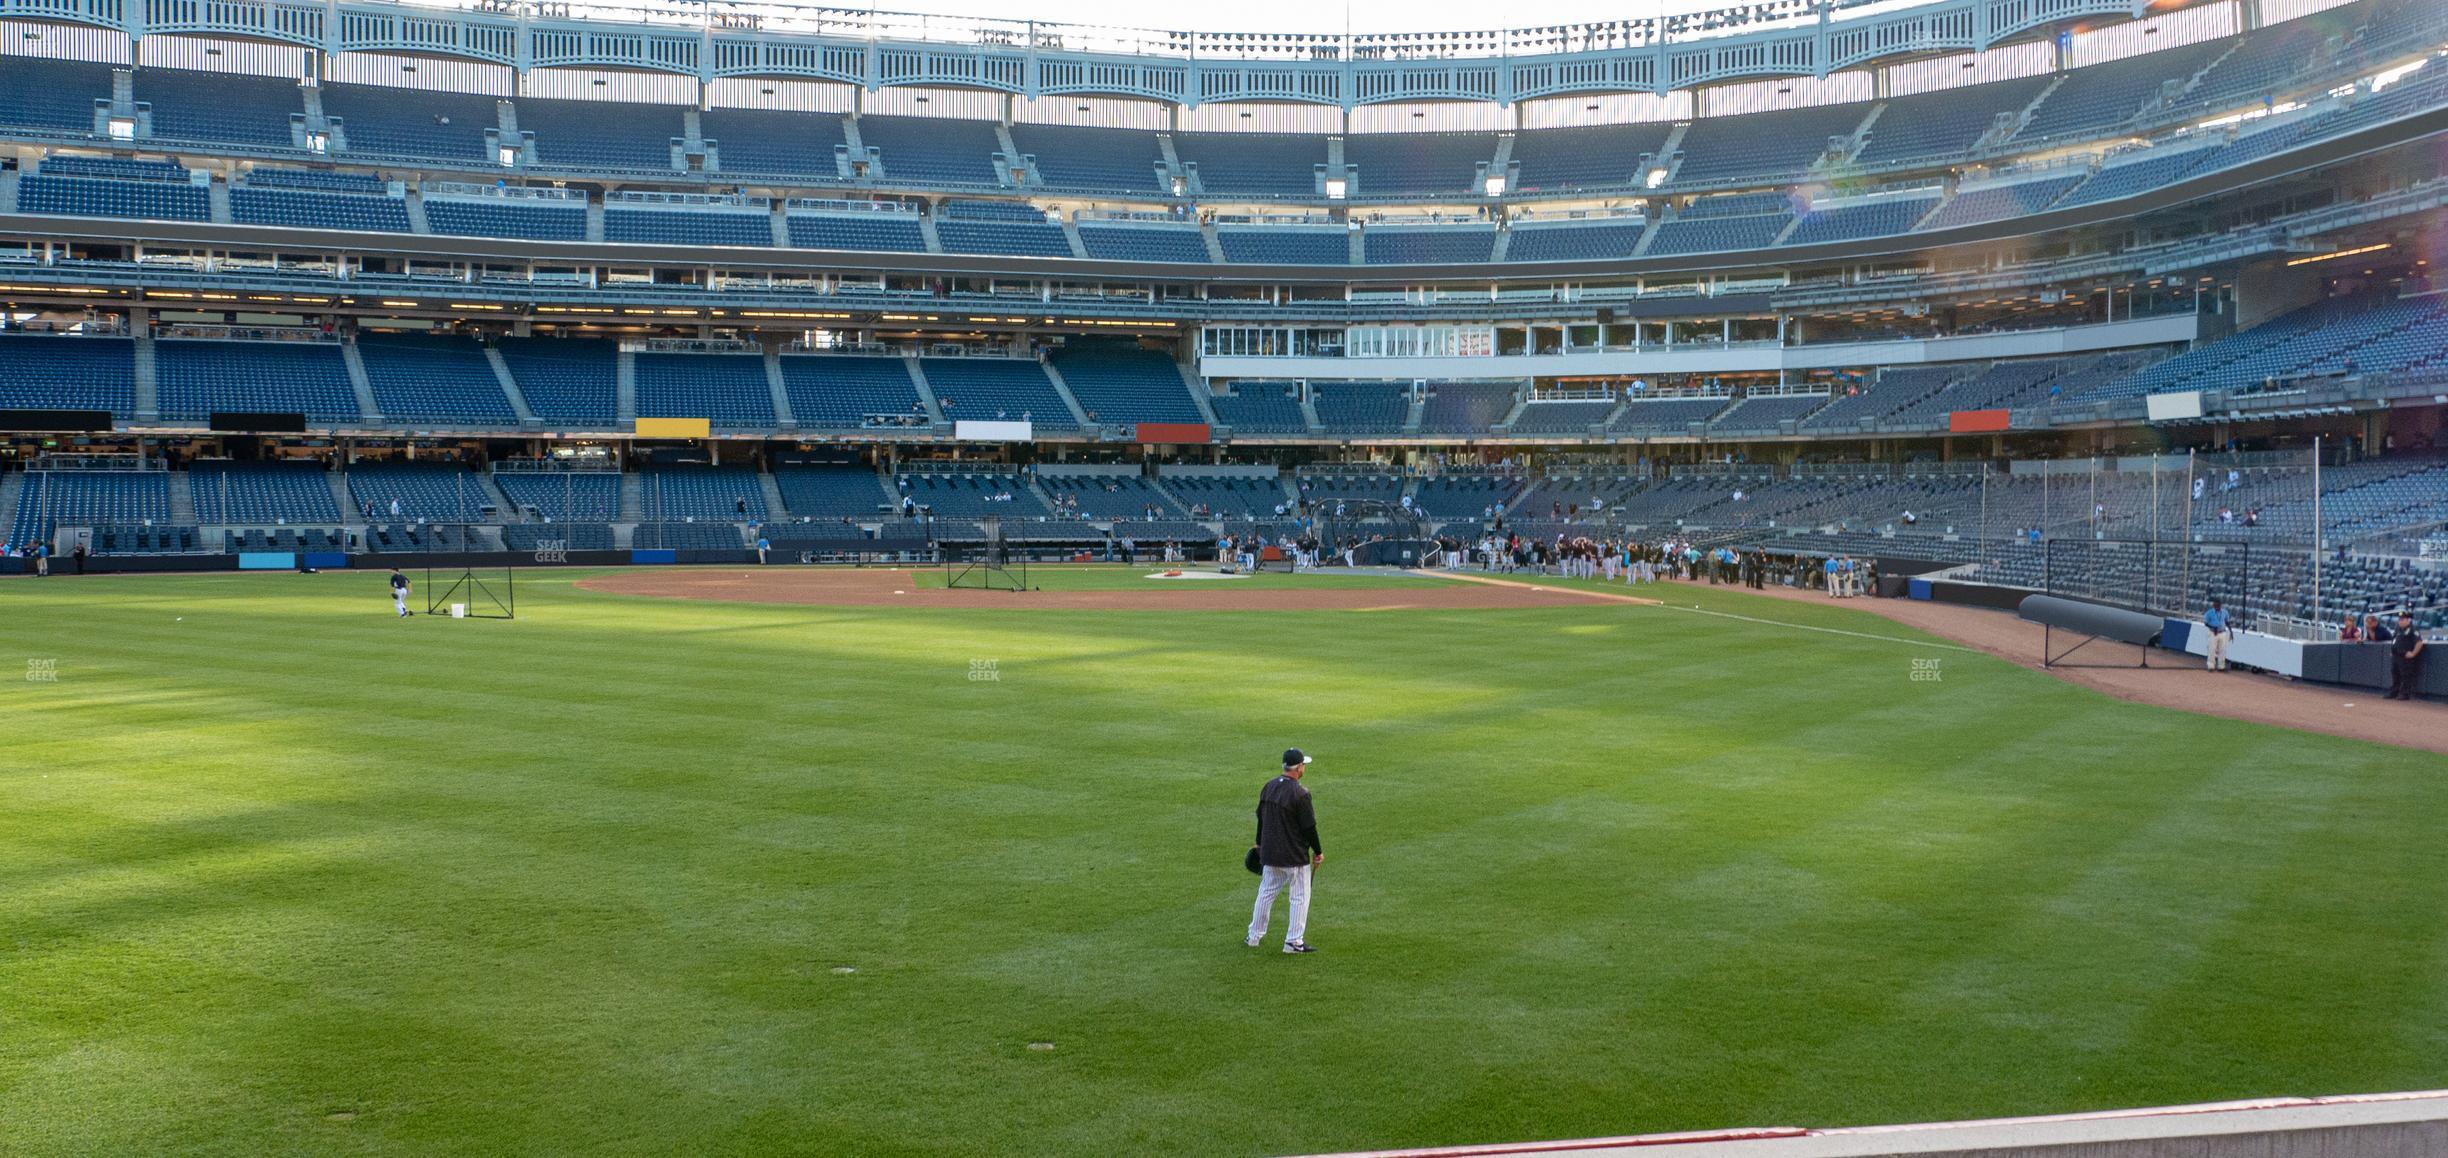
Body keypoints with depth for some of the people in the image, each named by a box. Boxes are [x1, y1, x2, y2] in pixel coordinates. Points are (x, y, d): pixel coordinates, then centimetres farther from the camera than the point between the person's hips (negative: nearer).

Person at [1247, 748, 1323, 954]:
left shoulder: (1268, 787, 3)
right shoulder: (1299, 794, -19)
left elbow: (1260, 818, 13)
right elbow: (1309, 826, -15)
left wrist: (1260, 844, 26)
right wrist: (1318, 852, -2)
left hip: (1269, 852, 7)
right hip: (1295, 856, -7)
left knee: (1266, 893, 17)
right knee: (1300, 897, 5)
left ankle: (1254, 936, 24)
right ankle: (1294, 941, 5)